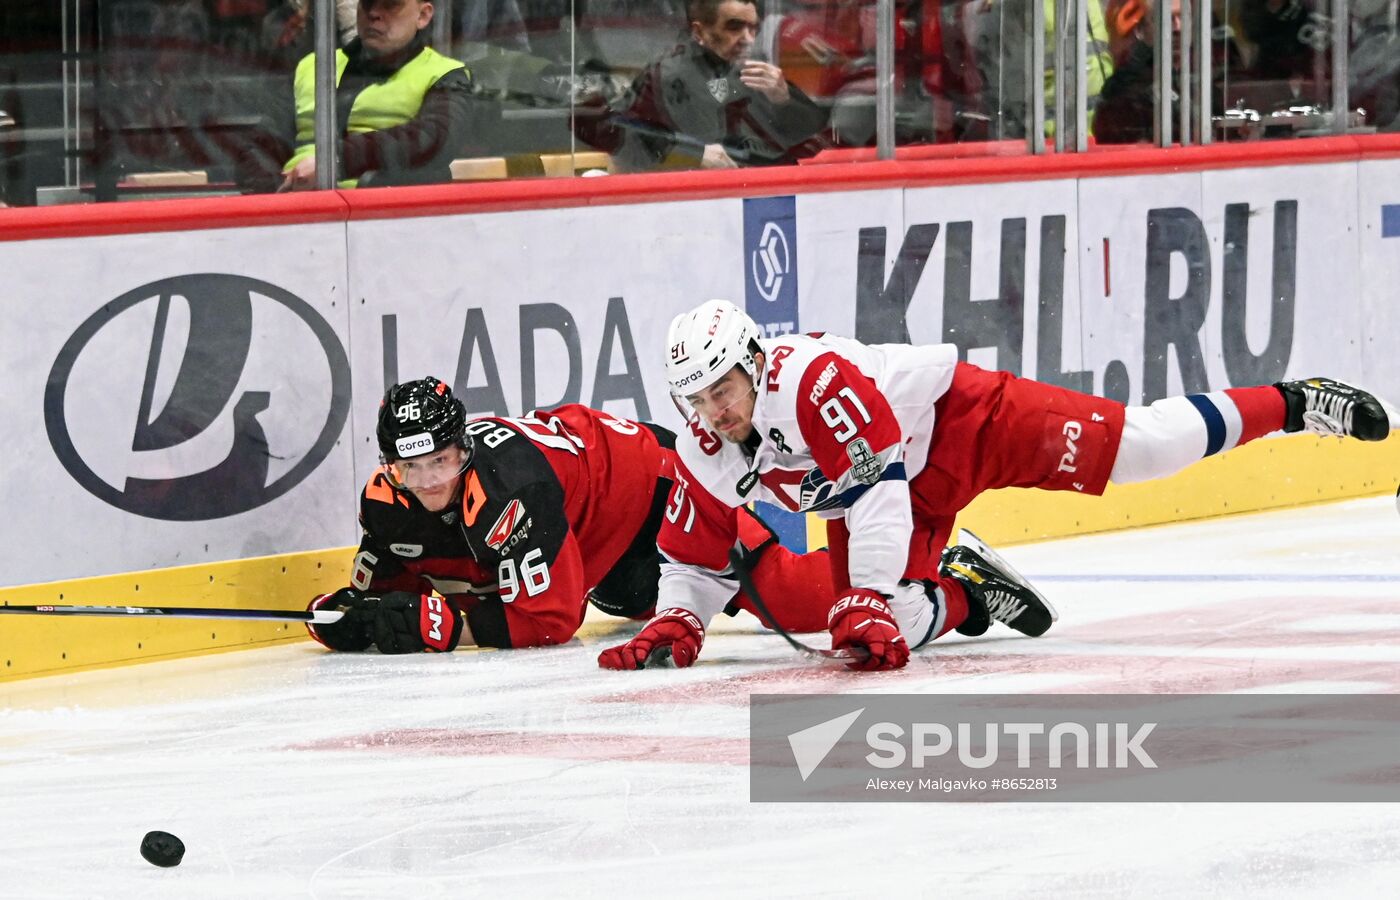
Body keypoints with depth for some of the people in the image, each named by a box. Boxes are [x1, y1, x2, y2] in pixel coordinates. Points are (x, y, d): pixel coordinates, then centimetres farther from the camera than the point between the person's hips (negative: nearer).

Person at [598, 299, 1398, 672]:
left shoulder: (814, 379, -35)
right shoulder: (706, 459, -12)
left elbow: (877, 485, -37)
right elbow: (696, 559, 1)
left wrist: (866, 598, -39)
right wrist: (676, 625, -17)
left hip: (958, 414, -7)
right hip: (918, 496, 7)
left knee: (1137, 446, -11)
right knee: (892, 625, -13)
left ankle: (1293, 405, 7)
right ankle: (965, 590, 22)